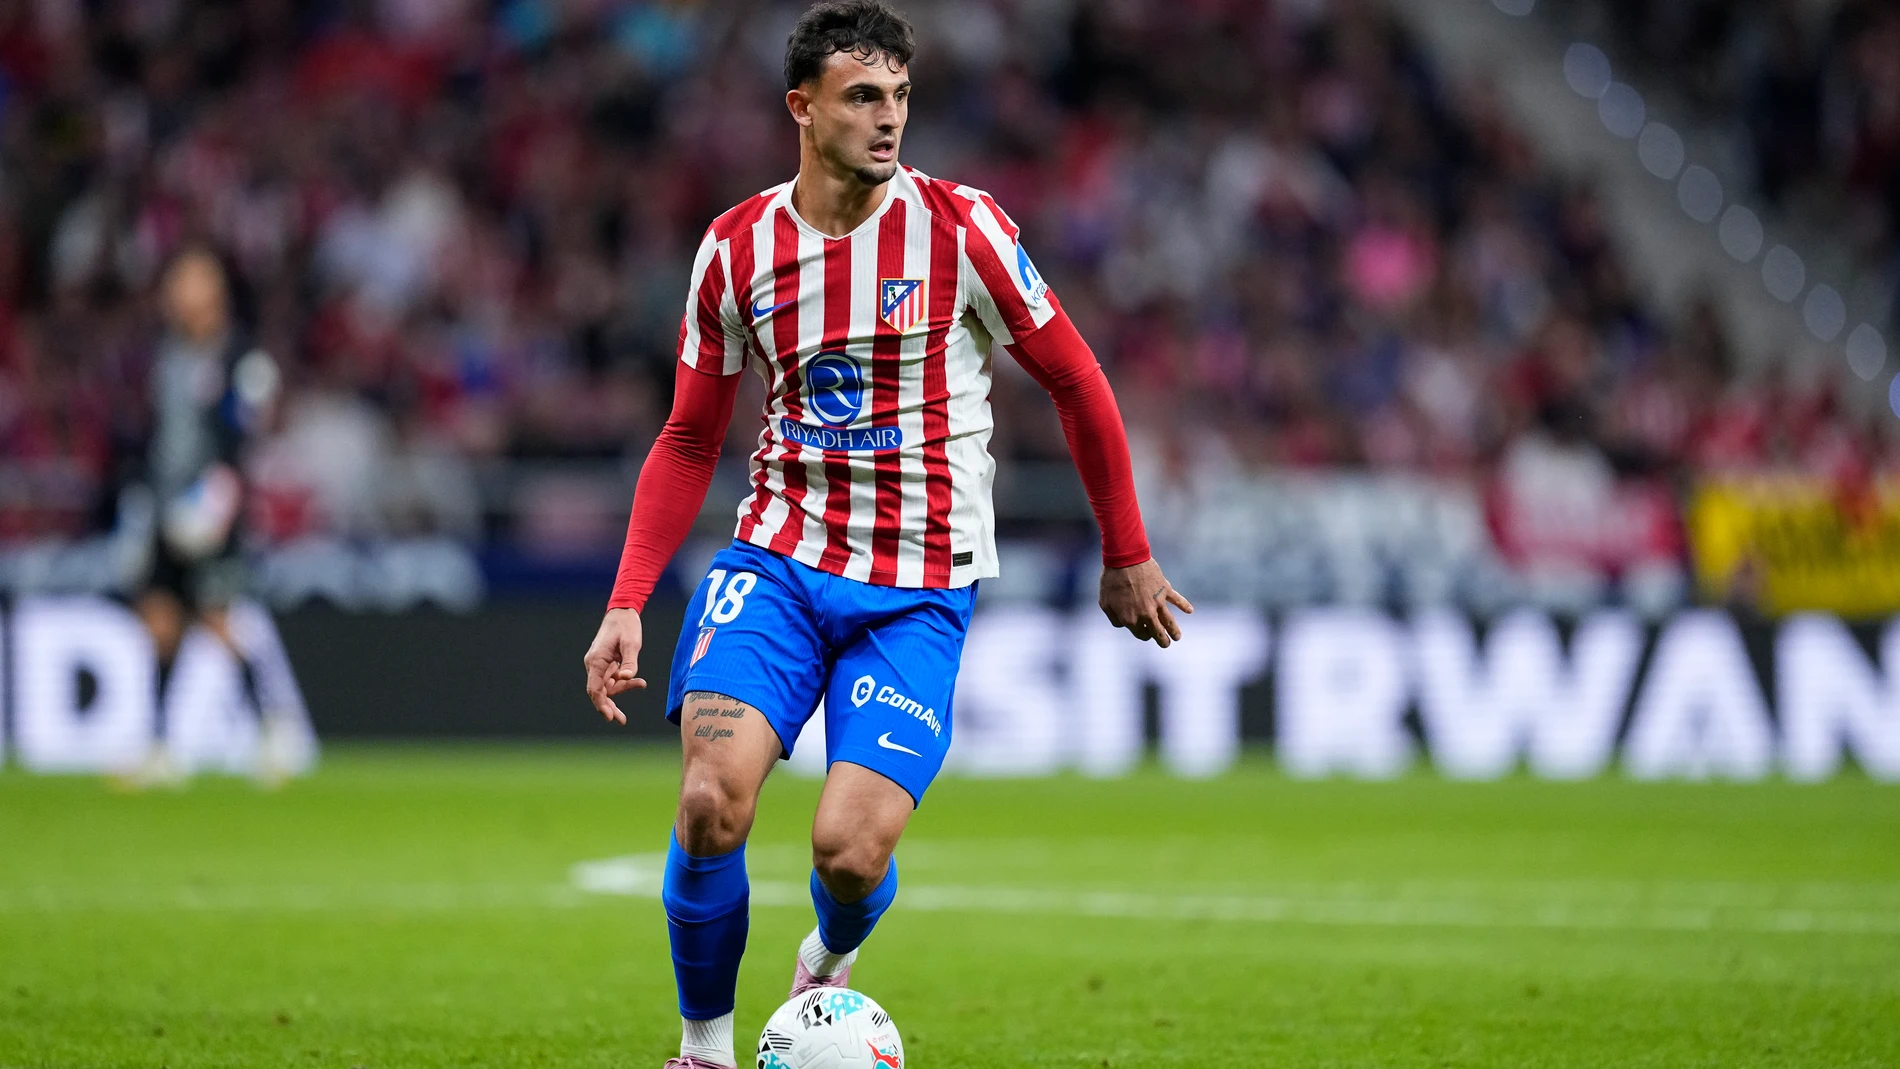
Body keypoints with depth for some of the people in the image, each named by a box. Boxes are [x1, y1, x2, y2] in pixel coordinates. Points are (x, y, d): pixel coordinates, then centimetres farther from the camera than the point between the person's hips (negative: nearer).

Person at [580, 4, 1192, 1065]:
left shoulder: (960, 227, -6)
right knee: (712, 803, -20)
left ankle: (833, 958, 23)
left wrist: (1127, 558, 8)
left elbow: (1076, 381, 4)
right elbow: (690, 442, 11)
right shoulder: (736, 248, 2)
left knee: (849, 847, -16)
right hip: (778, 559, 2)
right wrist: (628, 603, 2)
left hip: (921, 590, -2)